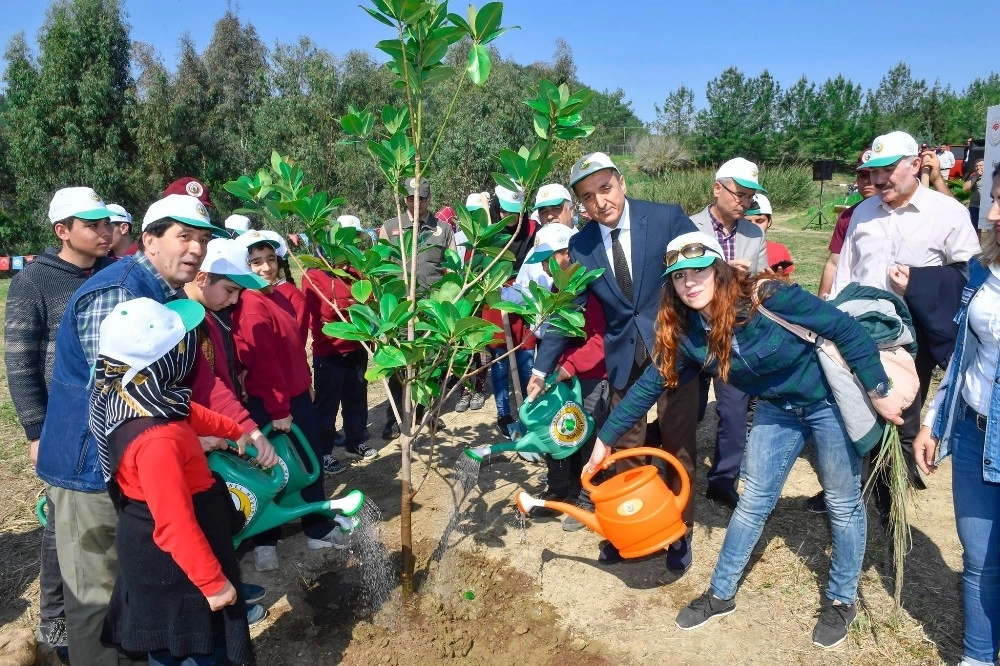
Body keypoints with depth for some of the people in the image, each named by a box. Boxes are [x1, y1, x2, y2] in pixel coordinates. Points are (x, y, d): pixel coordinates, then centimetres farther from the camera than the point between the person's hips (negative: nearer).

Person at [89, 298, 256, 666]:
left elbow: (190, 413, 14)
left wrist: (236, 431, 31)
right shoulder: (157, 441, -38)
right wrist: (213, 582, -21)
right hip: (171, 562, -9)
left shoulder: (136, 396, -7)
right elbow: (176, 525, -32)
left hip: (154, 547, 9)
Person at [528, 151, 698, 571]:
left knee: (678, 446, 10)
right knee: (624, 448, 13)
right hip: (624, 358, 3)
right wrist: (541, 368, 2)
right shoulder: (581, 246, -2)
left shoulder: (667, 218, -11)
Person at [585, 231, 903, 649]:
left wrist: (879, 392, -19)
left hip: (831, 399, -4)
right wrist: (606, 438, -4)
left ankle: (842, 601, 31)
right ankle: (721, 594, 26)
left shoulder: (766, 298, -31)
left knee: (843, 504, 9)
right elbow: (650, 385, -6)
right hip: (777, 409, 5)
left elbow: (846, 329, -24)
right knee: (753, 501, 11)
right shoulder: (685, 333, -14)